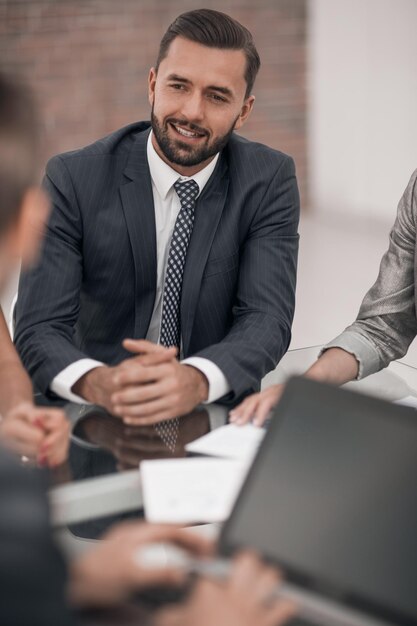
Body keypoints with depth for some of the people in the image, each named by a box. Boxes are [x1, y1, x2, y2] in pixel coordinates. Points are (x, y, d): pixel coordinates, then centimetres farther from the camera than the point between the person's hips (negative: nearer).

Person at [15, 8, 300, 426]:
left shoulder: (269, 180, -3)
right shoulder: (73, 180, -7)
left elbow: (267, 318, -13)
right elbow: (38, 328, -13)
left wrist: (196, 380, -35)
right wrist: (98, 383, -37)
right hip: (99, 420, 0)